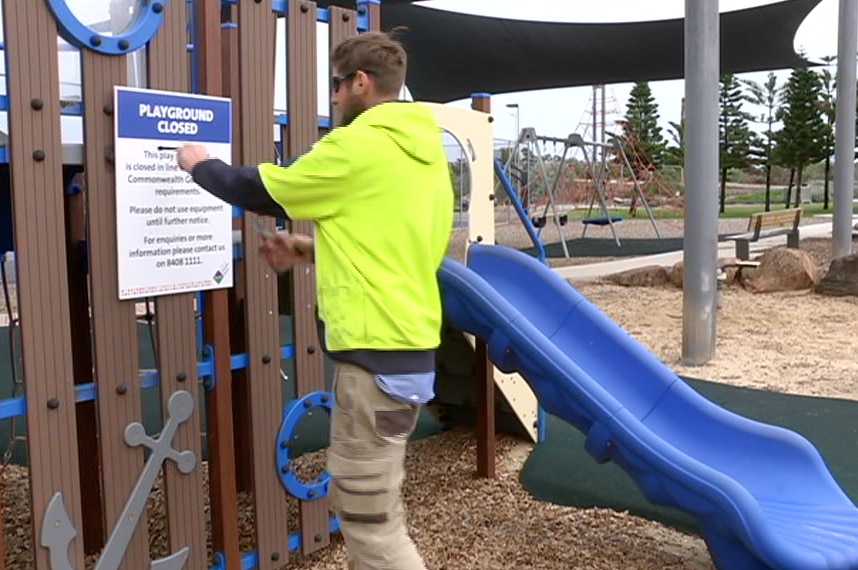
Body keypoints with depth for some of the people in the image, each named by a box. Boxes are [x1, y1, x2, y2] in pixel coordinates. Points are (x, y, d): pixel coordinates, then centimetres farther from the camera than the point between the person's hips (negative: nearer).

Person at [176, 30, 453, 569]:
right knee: (378, 508, 20)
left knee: (369, 521, 1)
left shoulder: (357, 146, -13)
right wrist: (314, 250, 16)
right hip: (412, 351, 9)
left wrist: (200, 165, 17)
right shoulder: (426, 151, 13)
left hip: (376, 356, -9)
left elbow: (261, 190, -2)